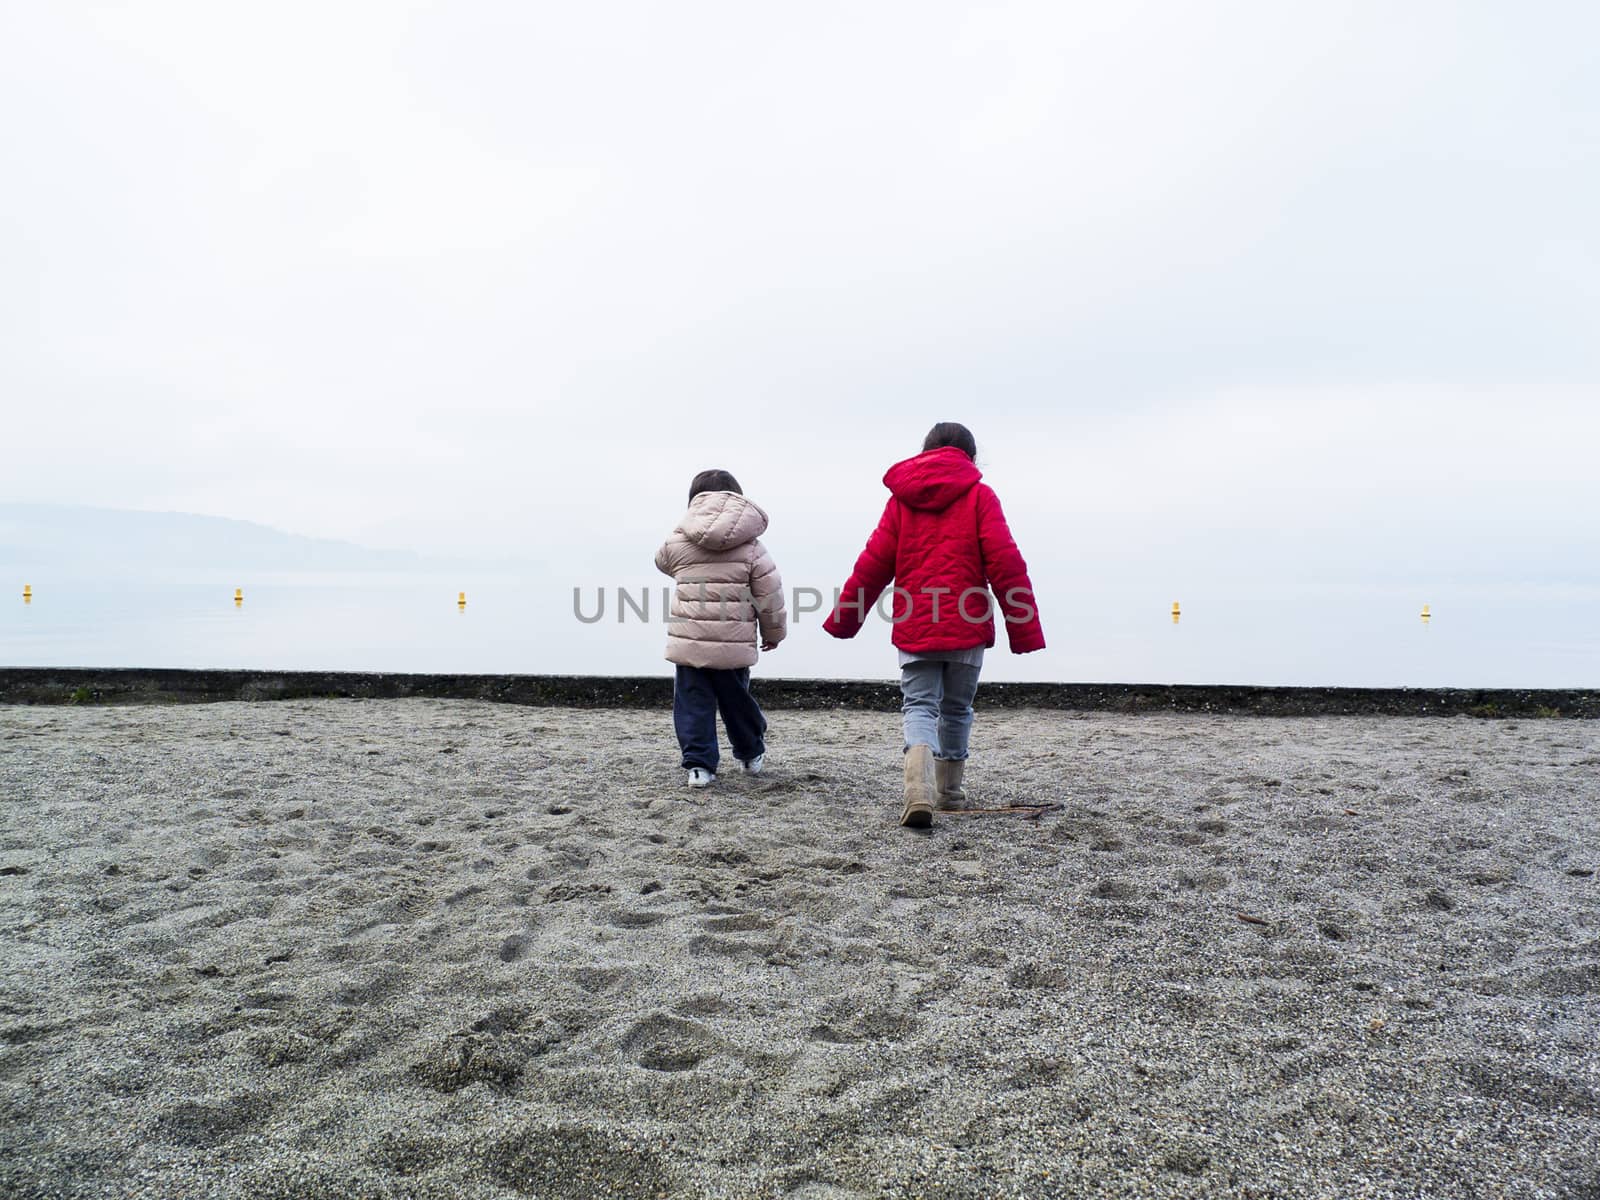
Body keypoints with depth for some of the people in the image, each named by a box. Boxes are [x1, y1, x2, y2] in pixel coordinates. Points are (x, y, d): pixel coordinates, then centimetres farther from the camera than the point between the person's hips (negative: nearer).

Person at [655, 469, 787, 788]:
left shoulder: (678, 541, 1)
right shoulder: (751, 547, -1)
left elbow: (662, 561, 24)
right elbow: (769, 594, 0)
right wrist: (774, 632, 14)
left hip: (688, 641, -1)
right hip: (734, 644, 1)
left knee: (693, 704, 6)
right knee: (737, 700, 18)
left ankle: (698, 764, 0)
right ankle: (752, 754, 35)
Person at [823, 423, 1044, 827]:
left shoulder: (901, 498, 8)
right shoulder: (980, 495, 0)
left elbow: (873, 564, 7)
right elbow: (1005, 564, -7)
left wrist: (844, 618, 16)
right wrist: (1024, 628, -4)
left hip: (914, 628, 1)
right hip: (967, 627, -1)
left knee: (918, 705, 2)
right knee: (957, 708, 16)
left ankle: (920, 790, -22)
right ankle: (950, 790, 28)